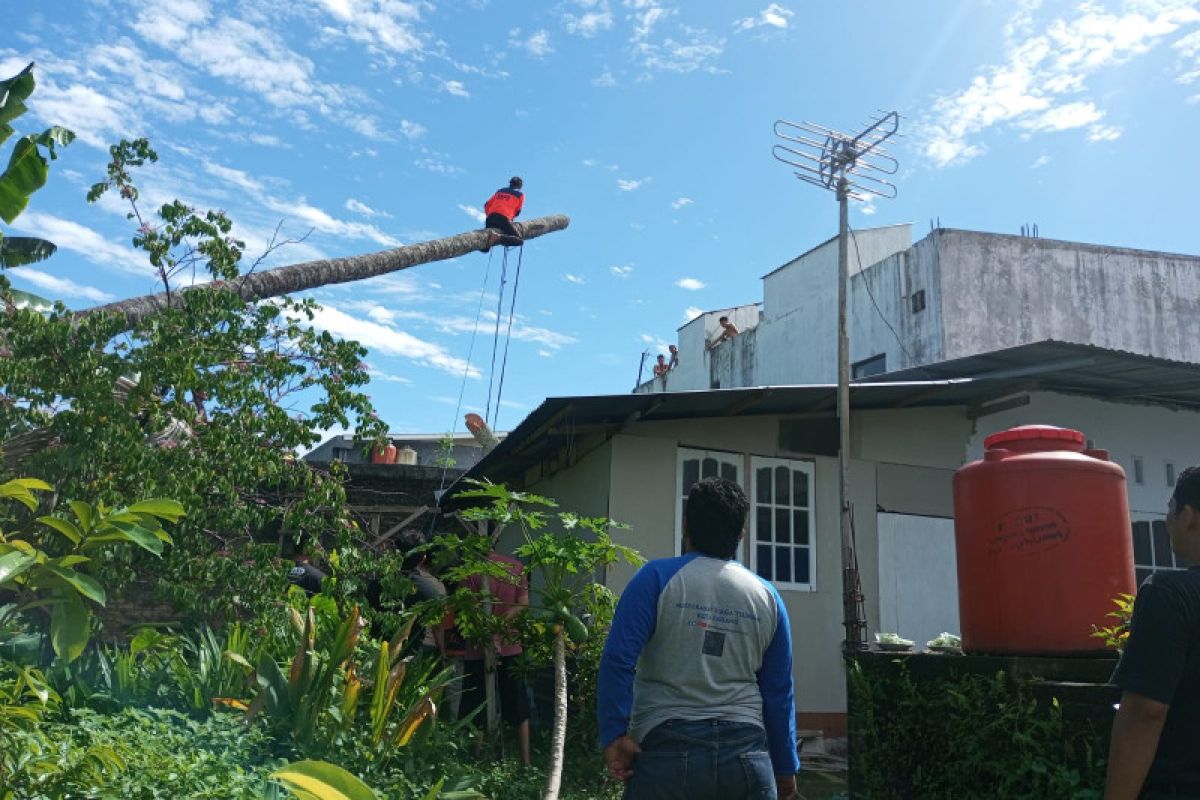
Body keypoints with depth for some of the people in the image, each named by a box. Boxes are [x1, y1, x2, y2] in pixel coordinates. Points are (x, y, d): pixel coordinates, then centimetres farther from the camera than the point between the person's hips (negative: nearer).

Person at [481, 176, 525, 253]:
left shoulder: (500, 191, 28)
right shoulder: (520, 194, 16)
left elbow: (487, 205, 23)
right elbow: (518, 211, 10)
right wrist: (511, 218, 28)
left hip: (490, 218, 6)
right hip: (504, 218, -5)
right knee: (518, 240, -5)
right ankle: (498, 237, -30)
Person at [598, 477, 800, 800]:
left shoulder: (658, 577, -4)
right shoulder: (767, 596, 7)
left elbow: (617, 661, -12)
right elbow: (779, 691, 11)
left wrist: (614, 735, -7)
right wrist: (785, 768, 20)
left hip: (668, 750, -3)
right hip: (746, 755, 3)